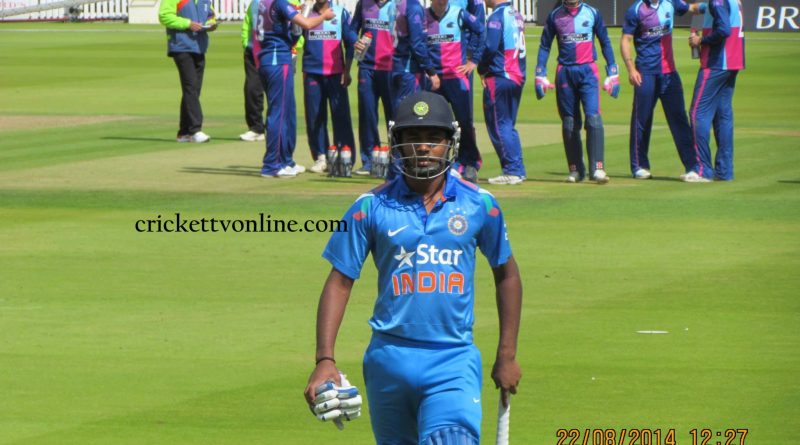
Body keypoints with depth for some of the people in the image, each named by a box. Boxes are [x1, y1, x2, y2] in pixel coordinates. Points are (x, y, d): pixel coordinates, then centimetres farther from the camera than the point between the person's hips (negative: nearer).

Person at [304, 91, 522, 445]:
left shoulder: (479, 205, 2)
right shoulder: (372, 207, 0)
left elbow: (506, 275, 15)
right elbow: (340, 282, 2)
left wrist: (507, 356, 12)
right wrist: (325, 360, -9)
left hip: (453, 362, -1)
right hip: (389, 359, 1)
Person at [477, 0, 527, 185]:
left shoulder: (497, 17, -13)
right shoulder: (516, 15, 13)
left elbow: (490, 48, -20)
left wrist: (481, 68, -3)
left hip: (499, 76, -8)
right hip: (518, 77, 8)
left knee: (499, 125, -3)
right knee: (508, 125, 15)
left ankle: (512, 170, -7)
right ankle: (518, 170, 13)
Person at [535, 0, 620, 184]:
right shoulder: (555, 16, 6)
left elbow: (605, 43, 10)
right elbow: (544, 46, 10)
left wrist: (612, 73, 5)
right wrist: (540, 76, 2)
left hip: (588, 71, -1)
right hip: (565, 72, 1)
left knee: (593, 117, -15)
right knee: (569, 123, 4)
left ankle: (597, 168, -17)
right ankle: (575, 169, 12)